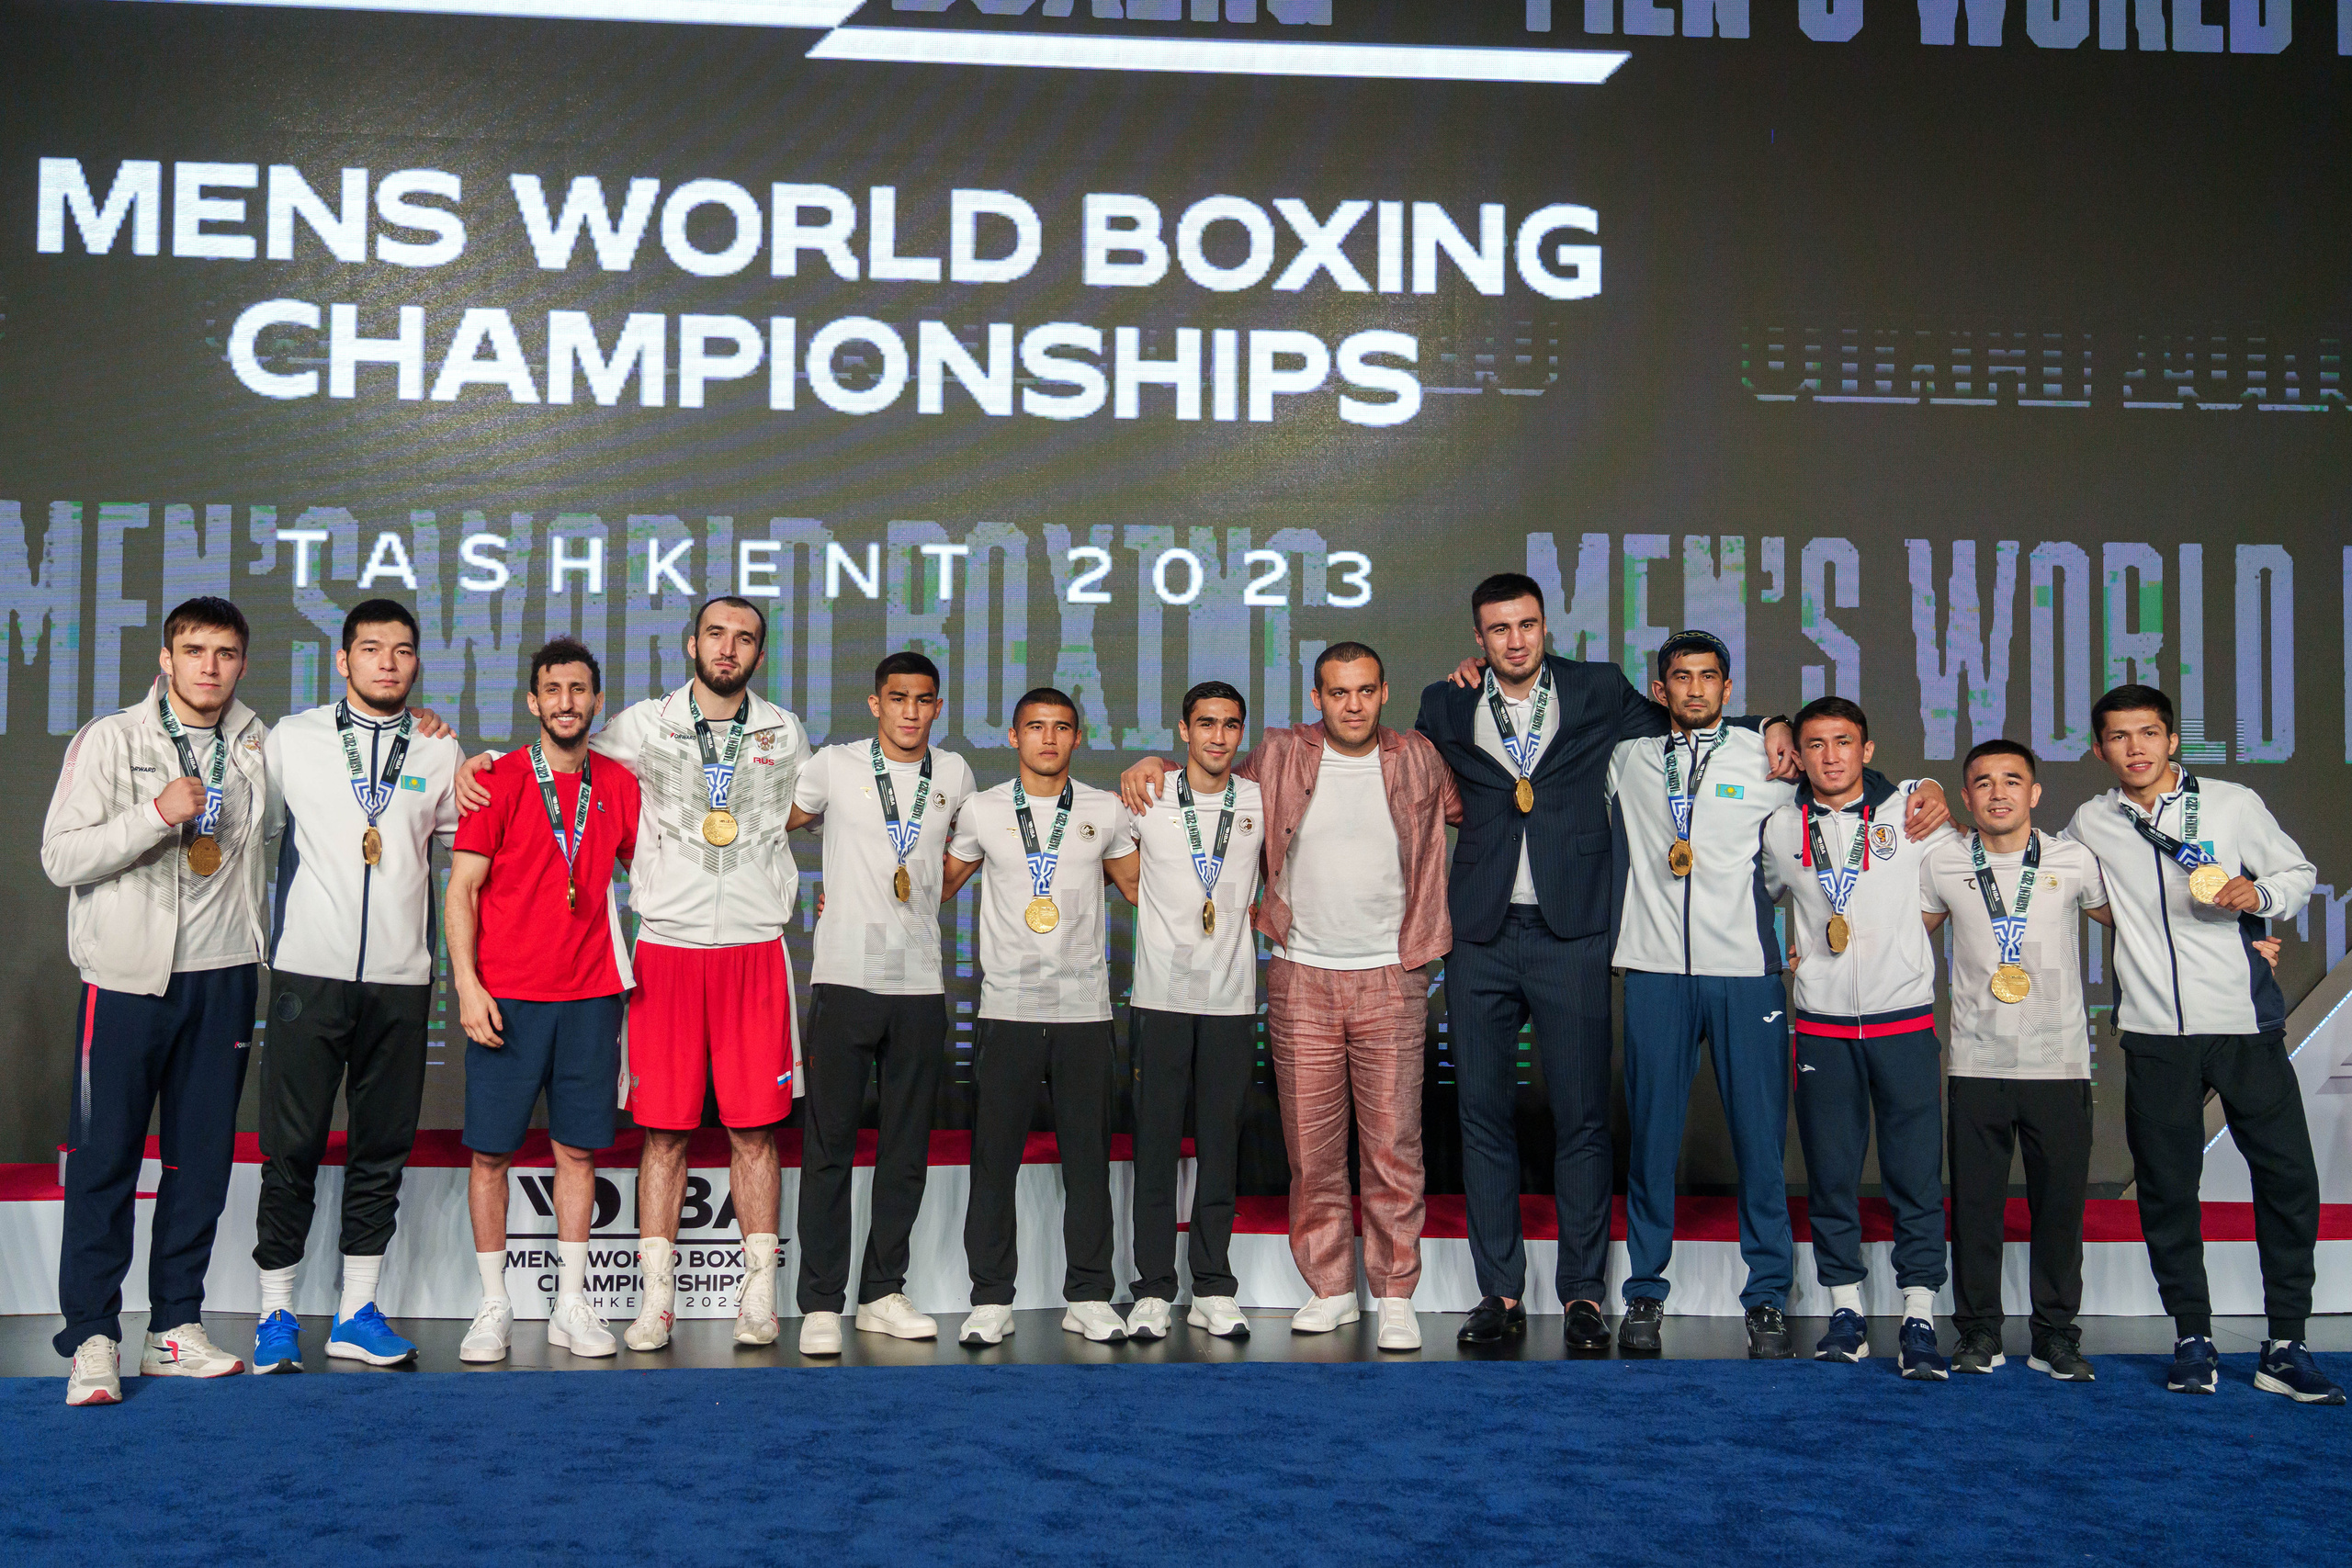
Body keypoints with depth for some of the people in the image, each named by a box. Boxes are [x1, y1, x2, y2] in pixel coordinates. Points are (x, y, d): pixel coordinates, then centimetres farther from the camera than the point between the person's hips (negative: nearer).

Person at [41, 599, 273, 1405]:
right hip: (127, 976, -4)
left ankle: (175, 1328, 17)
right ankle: (92, 1338, 6)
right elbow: (60, 857, -7)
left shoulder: (259, 749, 9)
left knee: (203, 1157, 7)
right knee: (105, 1157, -2)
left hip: (222, 977, 4)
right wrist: (157, 814, -19)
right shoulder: (109, 741, -2)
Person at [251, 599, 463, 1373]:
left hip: (402, 977, 2)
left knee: (383, 1148, 6)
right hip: (309, 969, -2)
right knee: (292, 1146, 0)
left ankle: (357, 1311, 16)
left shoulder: (440, 751, 10)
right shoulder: (292, 739, 7)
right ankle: (275, 1313, 11)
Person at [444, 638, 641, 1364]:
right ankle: (493, 1306, 12)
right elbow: (462, 890, -3)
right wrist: (467, 984, -12)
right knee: (490, 1149, 0)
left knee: (578, 1148, 6)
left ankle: (572, 1304, 15)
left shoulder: (618, 785, 8)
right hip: (506, 995, -3)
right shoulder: (498, 780, -2)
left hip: (590, 992, 3)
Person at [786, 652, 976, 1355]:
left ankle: (883, 1294, 18)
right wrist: (849, 898, 5)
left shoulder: (953, 774, 9)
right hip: (845, 977, -3)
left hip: (921, 983, 3)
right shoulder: (833, 767, 0)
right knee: (828, 1145, -2)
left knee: (906, 1149, 8)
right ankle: (821, 1303, 3)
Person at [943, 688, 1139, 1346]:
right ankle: (991, 1298, 10)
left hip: (1085, 1007, 1)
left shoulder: (1106, 811, 8)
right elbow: (939, 885, 17)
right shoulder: (982, 810, 6)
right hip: (1007, 1007, 0)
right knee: (993, 1156, 0)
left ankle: (1089, 1296, 14)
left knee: (1088, 1155, 3)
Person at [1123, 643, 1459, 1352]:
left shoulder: (1419, 760, 5)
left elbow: (1472, 811, 22)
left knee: (1393, 1146, -1)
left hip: (1392, 978, 0)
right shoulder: (1280, 757, 3)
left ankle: (1396, 1296, 9)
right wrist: (1155, 767, 2)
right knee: (1311, 1147, 4)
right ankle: (1330, 1289, 18)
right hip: (1301, 978, 1)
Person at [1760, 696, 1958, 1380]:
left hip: (1905, 1021, -1)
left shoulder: (1911, 809, 0)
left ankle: (1919, 1321, 5)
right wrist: (1799, 949, 10)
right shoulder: (1780, 829, 6)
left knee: (1917, 1174, -2)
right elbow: (1755, 902, 22)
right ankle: (1845, 1311, 16)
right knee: (1830, 1172, 5)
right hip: (1822, 1025, 2)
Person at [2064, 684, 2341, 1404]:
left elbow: (2300, 872, 10)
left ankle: (2285, 1345, 9)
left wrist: (2259, 895, -10)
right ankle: (2193, 1339, 16)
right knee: (2167, 1189, 4)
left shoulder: (2234, 804, 1)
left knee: (2288, 1176, -2)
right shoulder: (2090, 825, 7)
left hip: (2247, 1022, -1)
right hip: (2156, 1033, 1)